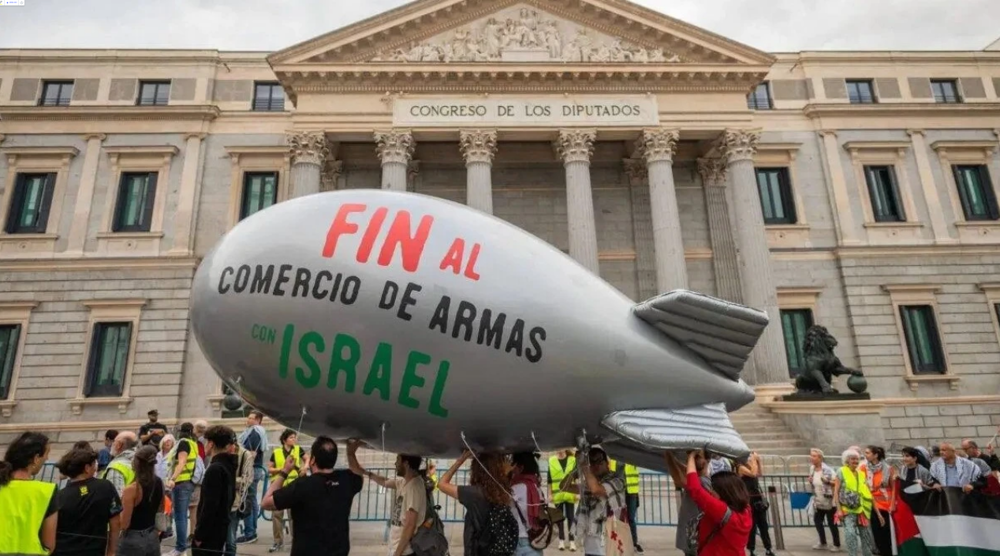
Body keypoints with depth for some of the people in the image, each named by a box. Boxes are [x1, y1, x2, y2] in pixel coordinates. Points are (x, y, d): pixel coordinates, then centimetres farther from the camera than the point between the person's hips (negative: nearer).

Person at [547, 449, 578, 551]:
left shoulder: (572, 460, 1)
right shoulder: (551, 461, 0)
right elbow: (549, 480, 3)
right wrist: (550, 494, 1)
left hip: (570, 494, 0)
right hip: (557, 495, 1)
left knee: (571, 517, 4)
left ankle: (572, 541, 10)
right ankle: (561, 540, 18)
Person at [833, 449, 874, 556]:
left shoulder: (862, 474, 8)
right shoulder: (841, 472, -5)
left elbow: (867, 492, 12)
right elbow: (836, 492, -7)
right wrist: (839, 509, -14)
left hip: (861, 509, 5)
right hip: (847, 509, -5)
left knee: (865, 535, 13)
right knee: (850, 534, -16)